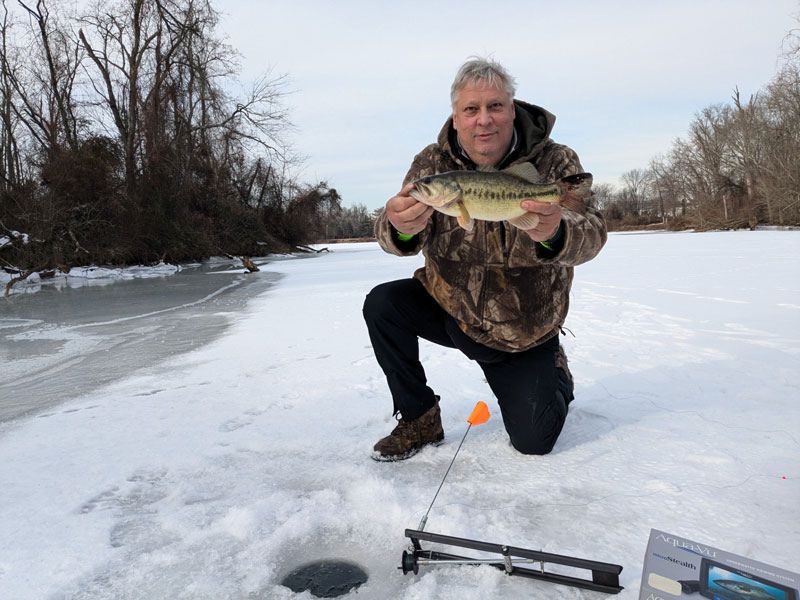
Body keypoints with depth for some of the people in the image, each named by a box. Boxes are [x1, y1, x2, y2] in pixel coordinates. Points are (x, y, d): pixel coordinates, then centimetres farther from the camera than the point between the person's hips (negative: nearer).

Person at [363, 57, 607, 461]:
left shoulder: (554, 163, -14)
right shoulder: (432, 163, -9)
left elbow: (590, 234, -28)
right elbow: (393, 238, -21)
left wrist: (554, 234, -53)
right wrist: (402, 228, -47)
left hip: (524, 329, -1)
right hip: (449, 307, 2)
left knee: (533, 440, -4)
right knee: (382, 305, -22)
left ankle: (554, 377, 32)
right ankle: (419, 418, -2)